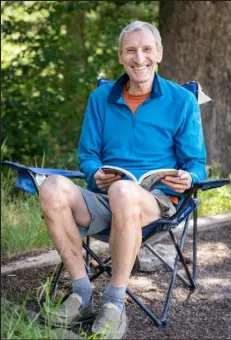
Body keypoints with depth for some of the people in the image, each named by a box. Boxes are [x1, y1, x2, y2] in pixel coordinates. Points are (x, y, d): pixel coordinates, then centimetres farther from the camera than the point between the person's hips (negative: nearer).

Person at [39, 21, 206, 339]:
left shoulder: (181, 101, 6)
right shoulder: (101, 98, 14)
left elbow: (196, 163, 8)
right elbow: (87, 154, 16)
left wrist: (188, 178, -17)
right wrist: (96, 173, -9)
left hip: (157, 202, -3)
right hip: (101, 199, 3)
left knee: (123, 191, -41)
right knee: (53, 189, -30)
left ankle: (115, 303, -25)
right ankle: (82, 293, -17)